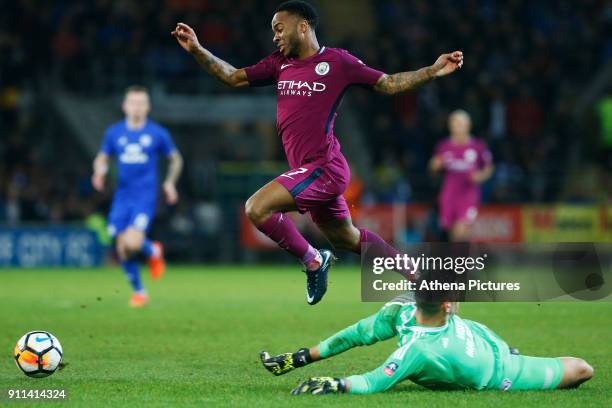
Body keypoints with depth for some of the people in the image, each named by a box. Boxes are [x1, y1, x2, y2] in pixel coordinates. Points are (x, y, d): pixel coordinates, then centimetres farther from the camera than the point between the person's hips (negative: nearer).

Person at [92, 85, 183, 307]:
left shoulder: (158, 133, -1)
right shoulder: (114, 133, 5)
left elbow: (175, 159, 13)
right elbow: (102, 158, 17)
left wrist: (170, 181, -1)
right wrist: (100, 171, -5)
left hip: (145, 197, -3)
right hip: (122, 198, 3)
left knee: (133, 243, -23)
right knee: (123, 249, 0)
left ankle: (153, 251, 13)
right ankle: (138, 291, 21)